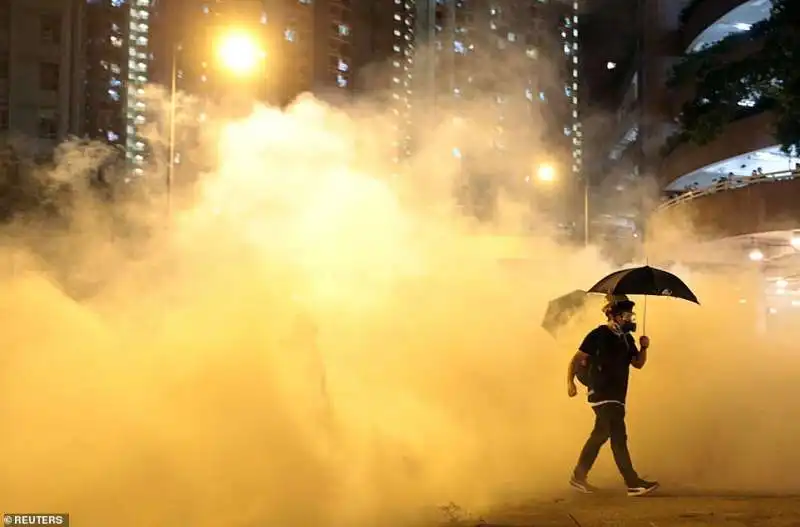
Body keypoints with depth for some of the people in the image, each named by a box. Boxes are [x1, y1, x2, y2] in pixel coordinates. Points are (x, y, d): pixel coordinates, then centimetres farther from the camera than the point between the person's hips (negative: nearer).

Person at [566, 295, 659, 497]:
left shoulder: (626, 338, 13)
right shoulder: (599, 335, -9)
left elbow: (638, 363, 13)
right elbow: (576, 359, -9)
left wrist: (643, 348, -6)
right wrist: (570, 382, -20)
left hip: (617, 396, 9)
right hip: (602, 394, -8)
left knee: (600, 435, 15)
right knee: (618, 437, -12)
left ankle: (579, 476, 26)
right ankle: (634, 483, -14)